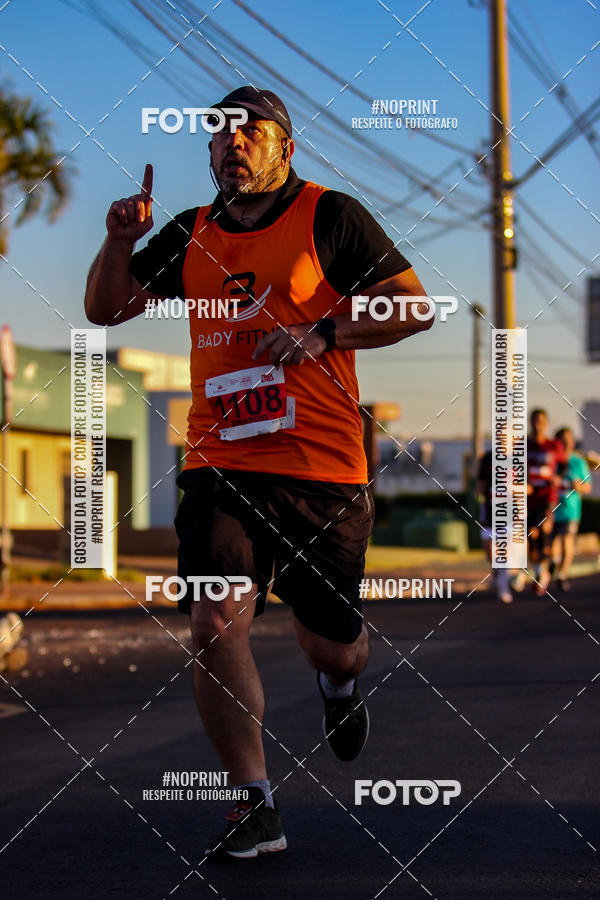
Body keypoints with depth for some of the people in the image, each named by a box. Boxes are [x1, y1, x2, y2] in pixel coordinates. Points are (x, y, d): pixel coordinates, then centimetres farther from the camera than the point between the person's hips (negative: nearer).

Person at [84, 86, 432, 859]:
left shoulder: (330, 217, 2)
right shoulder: (191, 234, 13)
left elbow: (414, 306, 1)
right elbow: (106, 309, 18)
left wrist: (323, 334, -12)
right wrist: (120, 241, 0)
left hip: (323, 469, -2)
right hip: (220, 466, 2)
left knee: (331, 645, 8)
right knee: (215, 624, -17)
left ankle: (340, 683, 48)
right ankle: (253, 807, -7)